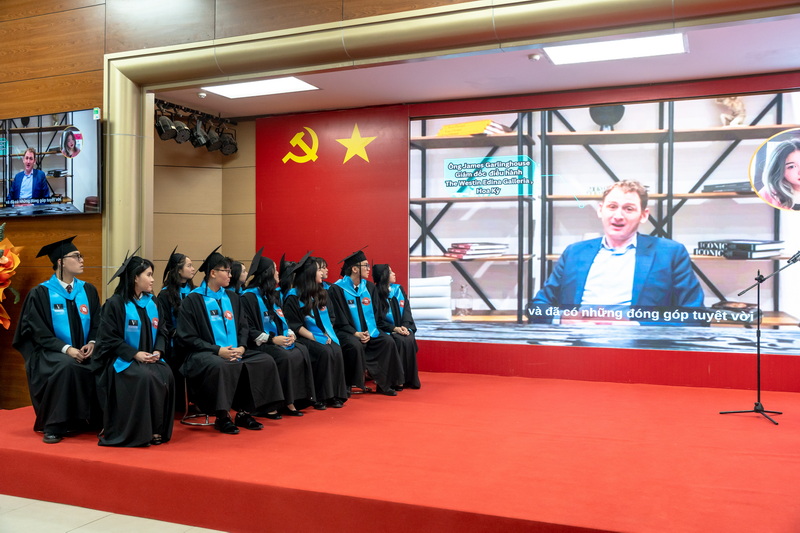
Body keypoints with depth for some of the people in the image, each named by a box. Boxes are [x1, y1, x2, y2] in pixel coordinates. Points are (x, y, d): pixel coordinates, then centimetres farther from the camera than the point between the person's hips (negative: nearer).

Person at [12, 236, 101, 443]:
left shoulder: (88, 290, 10)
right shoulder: (40, 294, -3)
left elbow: (98, 324, 9)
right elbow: (40, 333, -8)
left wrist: (92, 343, -12)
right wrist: (66, 349, -21)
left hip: (83, 352, 4)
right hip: (51, 353, -4)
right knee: (66, 366, -37)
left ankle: (82, 421, -5)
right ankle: (53, 427, -24)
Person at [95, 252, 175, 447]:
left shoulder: (151, 303, 12)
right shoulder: (115, 304, -6)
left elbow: (161, 332, 13)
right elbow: (109, 339, -9)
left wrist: (158, 351, -7)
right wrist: (134, 354, -18)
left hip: (150, 358, 5)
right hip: (123, 360, -5)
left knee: (166, 375, -25)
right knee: (145, 377, -34)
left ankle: (158, 430, -15)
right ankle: (139, 431, -21)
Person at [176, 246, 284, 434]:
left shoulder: (232, 298, 17)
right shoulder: (192, 300, -2)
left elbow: (243, 326, 16)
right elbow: (187, 337, -8)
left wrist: (241, 347, -5)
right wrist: (218, 350, -17)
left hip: (234, 352, 6)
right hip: (205, 354, -6)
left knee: (266, 361, -15)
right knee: (220, 366, -38)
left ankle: (244, 412, -8)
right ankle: (222, 416, -20)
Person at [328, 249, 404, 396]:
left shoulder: (369, 287, 8)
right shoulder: (337, 289, -9)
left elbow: (374, 313, 9)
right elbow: (338, 319, -10)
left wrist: (369, 332, -8)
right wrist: (356, 334, -20)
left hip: (367, 330, 5)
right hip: (346, 332, -5)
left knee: (388, 342, -17)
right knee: (355, 345, -34)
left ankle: (383, 384, -9)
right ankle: (350, 385, -18)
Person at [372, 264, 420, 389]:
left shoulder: (399, 289, 12)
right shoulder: (376, 293, -5)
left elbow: (407, 311, 7)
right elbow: (377, 319, -9)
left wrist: (405, 326, -11)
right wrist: (394, 328, -19)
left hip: (401, 328, 4)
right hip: (385, 331, -4)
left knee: (410, 340, -26)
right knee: (400, 341, -31)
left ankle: (410, 379, -16)